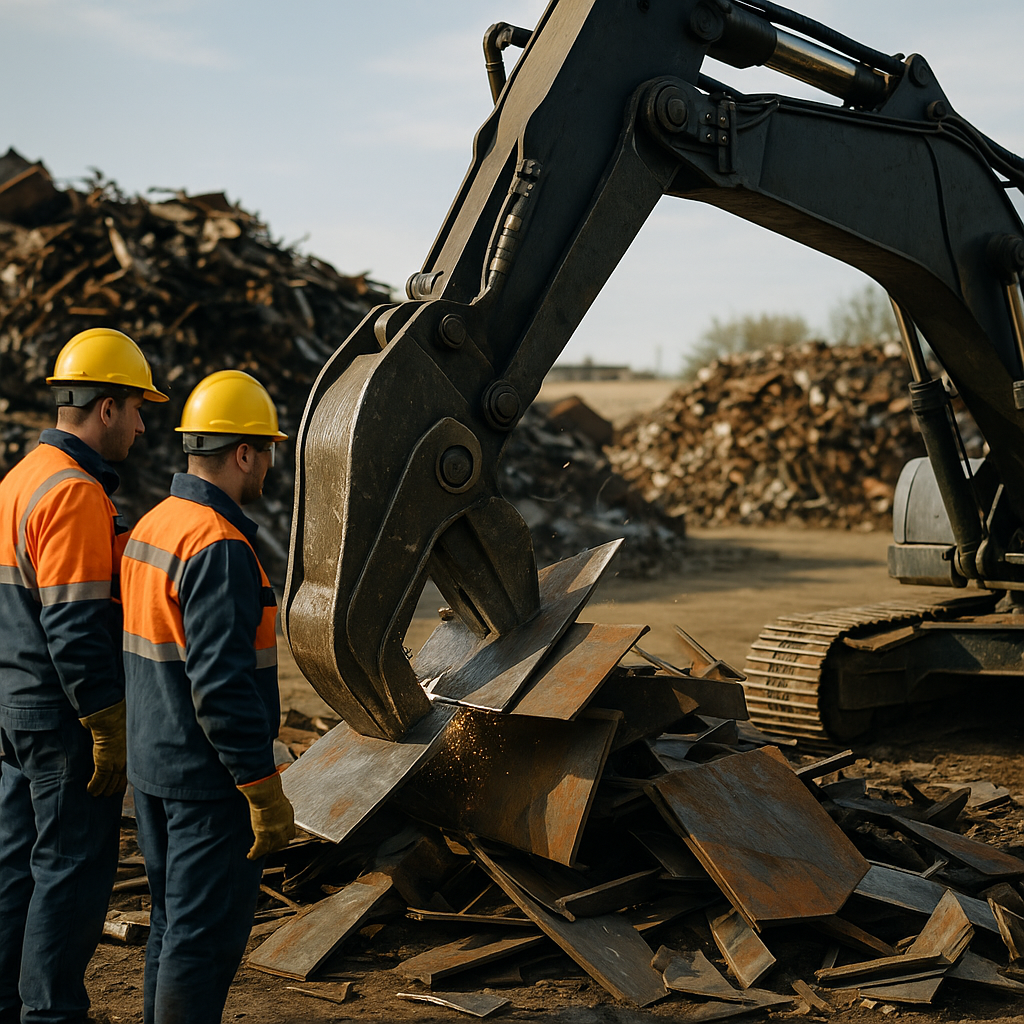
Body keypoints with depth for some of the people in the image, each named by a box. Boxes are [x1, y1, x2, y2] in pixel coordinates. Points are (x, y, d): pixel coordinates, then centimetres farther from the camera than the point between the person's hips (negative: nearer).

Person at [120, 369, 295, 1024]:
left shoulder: (151, 528, 10)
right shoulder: (219, 546, -21)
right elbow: (222, 682, -26)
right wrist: (265, 791, -22)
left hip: (155, 767, 10)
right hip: (210, 780, -10)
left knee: (175, 924, 20)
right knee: (205, 940, -1)